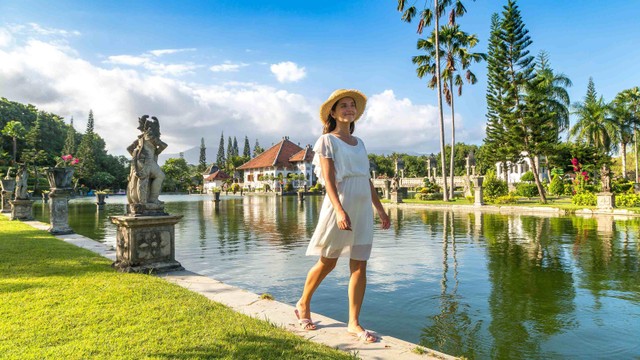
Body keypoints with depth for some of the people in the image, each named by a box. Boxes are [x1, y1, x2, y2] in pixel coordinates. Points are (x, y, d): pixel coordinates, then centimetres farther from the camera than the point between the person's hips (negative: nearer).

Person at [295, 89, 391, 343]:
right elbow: (328, 179, -12)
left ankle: (354, 323, 12)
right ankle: (303, 305, 29)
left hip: (362, 209, 6)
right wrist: (339, 209, -24)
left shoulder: (359, 143, 18)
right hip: (339, 206, -5)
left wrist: (380, 209, 15)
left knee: (359, 266, 2)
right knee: (327, 262, 6)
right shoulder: (327, 140, 0)